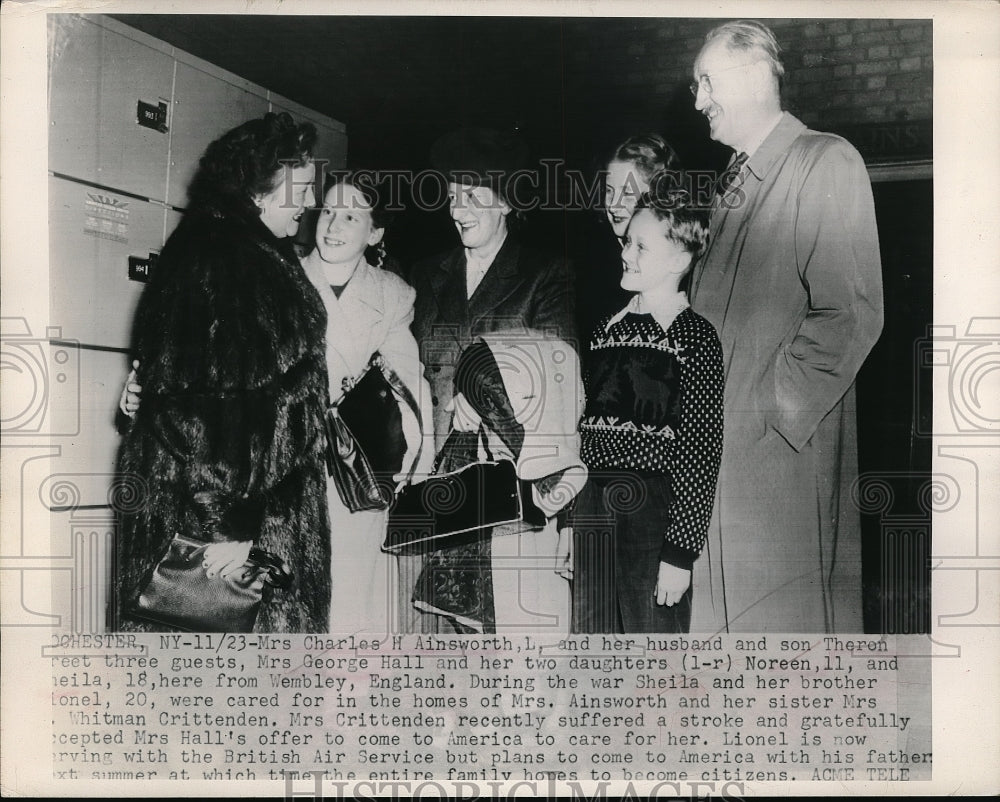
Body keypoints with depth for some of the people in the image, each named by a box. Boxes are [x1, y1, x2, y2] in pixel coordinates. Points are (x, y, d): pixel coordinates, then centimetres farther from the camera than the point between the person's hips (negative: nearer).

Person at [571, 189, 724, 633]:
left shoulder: (695, 337, -6)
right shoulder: (607, 327, 12)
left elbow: (701, 450, -10)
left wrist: (681, 552, -12)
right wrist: (563, 528, 11)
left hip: (654, 510, -6)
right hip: (590, 509, 6)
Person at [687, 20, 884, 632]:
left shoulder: (826, 163, -7)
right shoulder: (733, 181, 17)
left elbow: (852, 313, -16)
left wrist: (776, 414, -16)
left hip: (788, 450, -7)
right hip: (714, 444, 7)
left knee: (788, 609, 0)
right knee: (725, 607, 12)